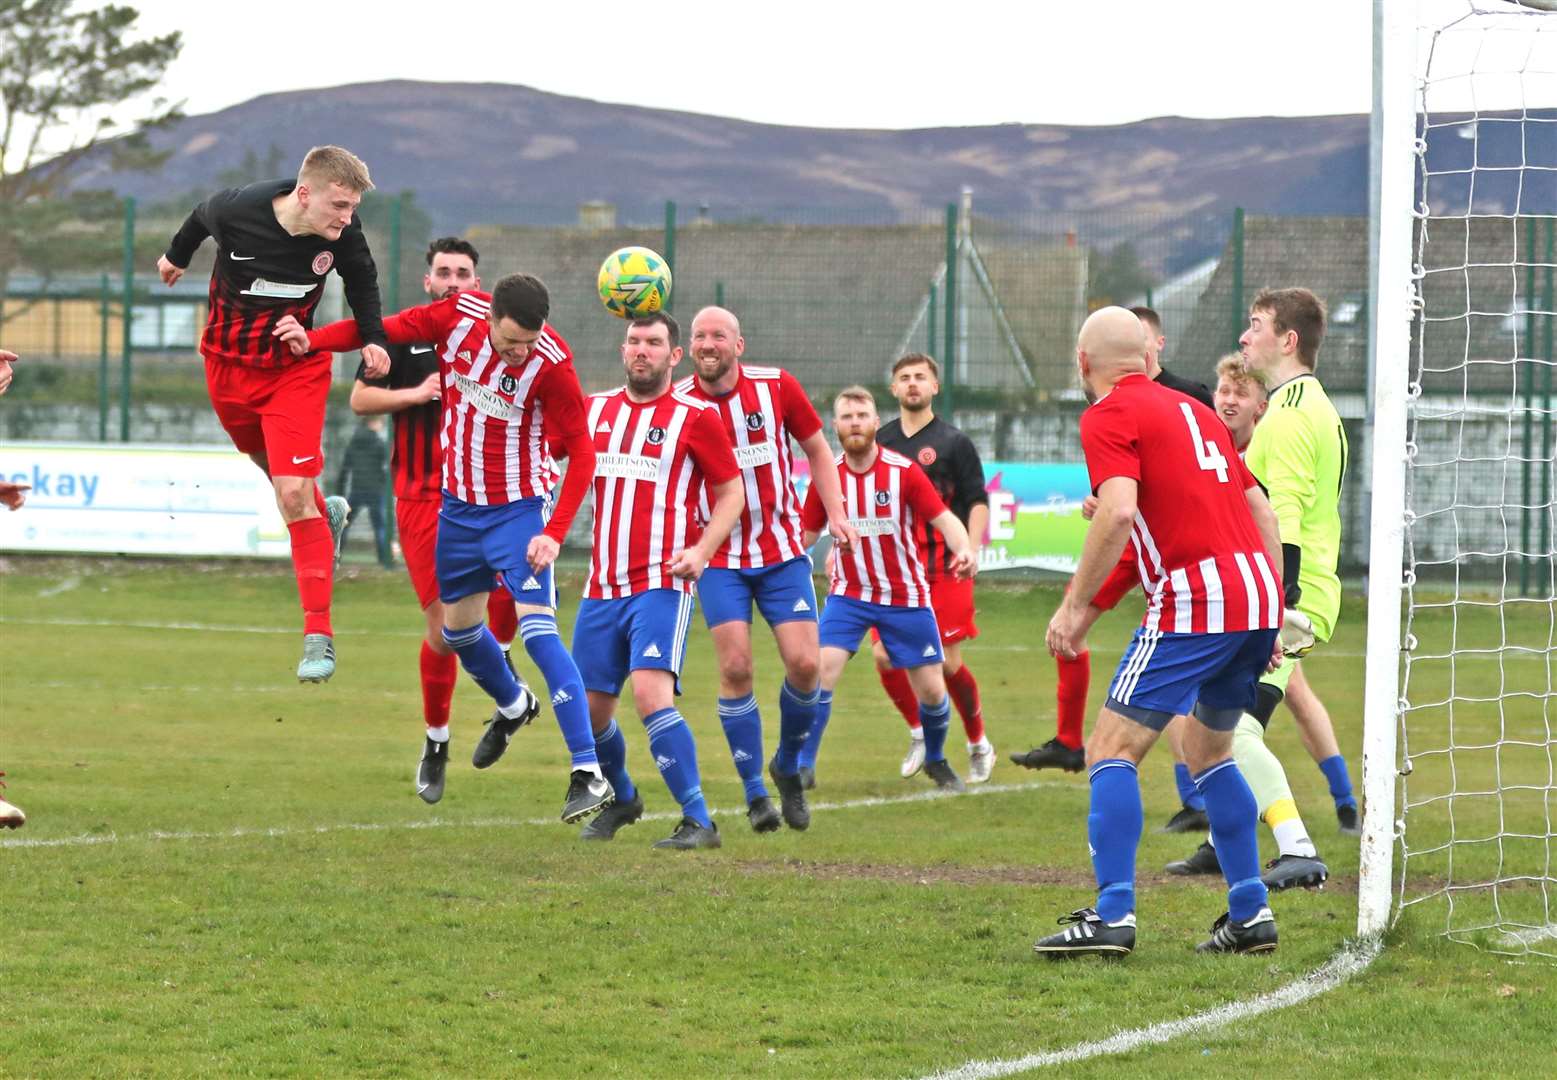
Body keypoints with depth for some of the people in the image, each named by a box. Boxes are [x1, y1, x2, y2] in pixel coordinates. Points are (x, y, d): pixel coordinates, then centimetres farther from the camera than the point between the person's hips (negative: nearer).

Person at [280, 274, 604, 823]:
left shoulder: (551, 363, -23)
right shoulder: (458, 315, -14)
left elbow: (581, 451, -15)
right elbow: (388, 328, 1)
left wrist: (555, 532, -22)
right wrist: (314, 338, -11)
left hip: (518, 509, -5)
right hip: (459, 505, 5)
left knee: (538, 631, -18)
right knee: (458, 627, 19)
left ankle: (588, 773, -19)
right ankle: (513, 705, 50)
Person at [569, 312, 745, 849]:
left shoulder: (696, 416, -2)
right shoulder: (595, 409, 11)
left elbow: (731, 492, 2)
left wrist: (701, 551, -13)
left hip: (662, 585, -6)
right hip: (602, 585, 6)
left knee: (651, 695, -23)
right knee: (590, 708, 8)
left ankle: (698, 821, -18)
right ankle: (622, 799, 36)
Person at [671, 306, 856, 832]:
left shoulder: (777, 387, -5)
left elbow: (817, 449, 8)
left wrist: (836, 514, -1)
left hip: (782, 550, 1)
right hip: (719, 557, -1)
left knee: (804, 663, -8)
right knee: (735, 667, -12)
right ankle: (755, 793, 0)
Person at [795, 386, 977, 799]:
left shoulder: (904, 471, -11)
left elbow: (943, 518, -13)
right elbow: (806, 533, 6)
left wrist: (963, 549, -33)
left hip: (906, 596, -1)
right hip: (848, 594, 1)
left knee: (931, 690, 2)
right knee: (822, 669, -20)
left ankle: (935, 760, 31)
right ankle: (795, 765, -12)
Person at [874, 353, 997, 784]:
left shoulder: (953, 442, 0)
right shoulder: (881, 441, 11)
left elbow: (978, 501, -2)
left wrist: (971, 547, -16)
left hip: (944, 567, -4)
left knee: (949, 664, -6)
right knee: (884, 656, -7)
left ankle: (978, 744, 15)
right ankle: (918, 734, 16)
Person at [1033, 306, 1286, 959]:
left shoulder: (1108, 416, -1)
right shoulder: (1193, 411, 22)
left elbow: (1118, 512, -18)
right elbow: (1261, 511, 21)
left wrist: (1075, 605, -12)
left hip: (1195, 599, -8)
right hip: (1259, 592, 8)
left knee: (1112, 751, -5)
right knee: (1209, 750, 23)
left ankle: (1113, 916, -16)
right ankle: (1251, 913, 18)